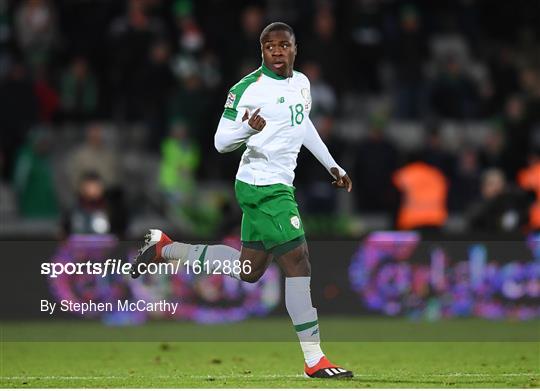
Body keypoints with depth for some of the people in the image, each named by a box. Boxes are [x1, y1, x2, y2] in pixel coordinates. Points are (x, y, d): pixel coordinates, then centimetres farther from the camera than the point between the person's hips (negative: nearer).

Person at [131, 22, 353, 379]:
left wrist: (332, 165, 27)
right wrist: (247, 129, -32)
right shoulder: (248, 89, -14)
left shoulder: (302, 83, 9)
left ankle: (165, 249, 27)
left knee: (249, 270, 17)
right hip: (264, 188, -9)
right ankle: (314, 360, -7)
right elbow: (221, 142, -12)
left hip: (277, 186, 9)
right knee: (298, 265, -11)